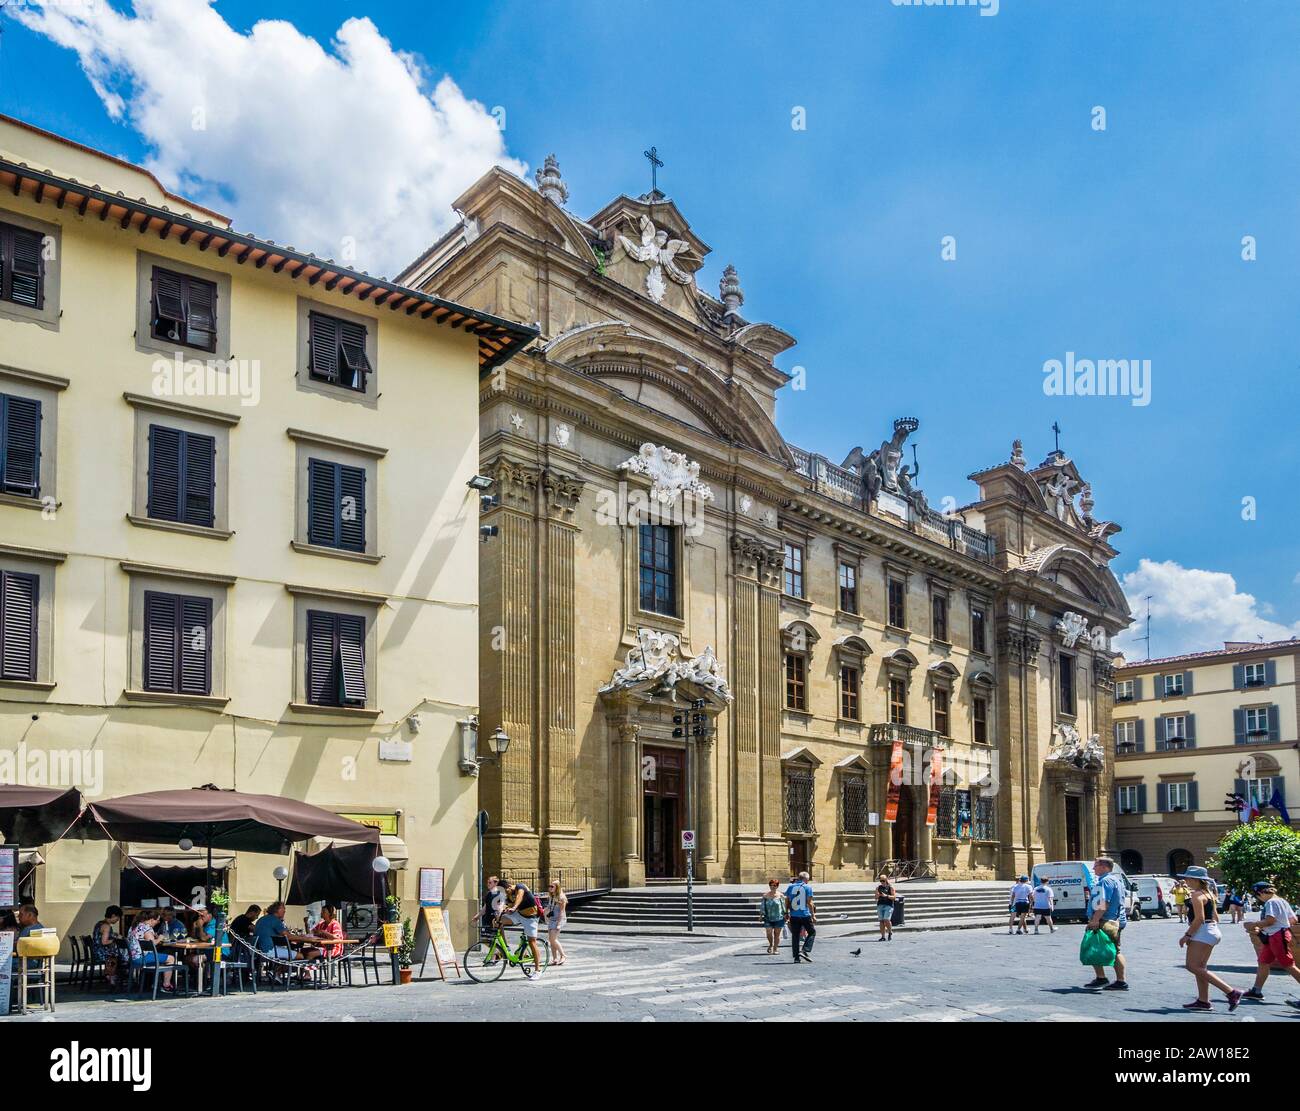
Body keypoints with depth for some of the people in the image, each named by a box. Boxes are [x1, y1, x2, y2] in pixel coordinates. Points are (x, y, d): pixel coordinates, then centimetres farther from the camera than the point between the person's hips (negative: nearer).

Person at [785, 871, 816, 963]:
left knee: (795, 936, 8)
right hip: (805, 915, -3)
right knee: (812, 932, 12)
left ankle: (796, 957, 6)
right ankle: (805, 951, -3)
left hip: (794, 916, 3)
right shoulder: (807, 888, -3)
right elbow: (809, 903, -8)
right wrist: (813, 915, -3)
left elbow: (787, 902, 9)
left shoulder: (790, 887, 7)